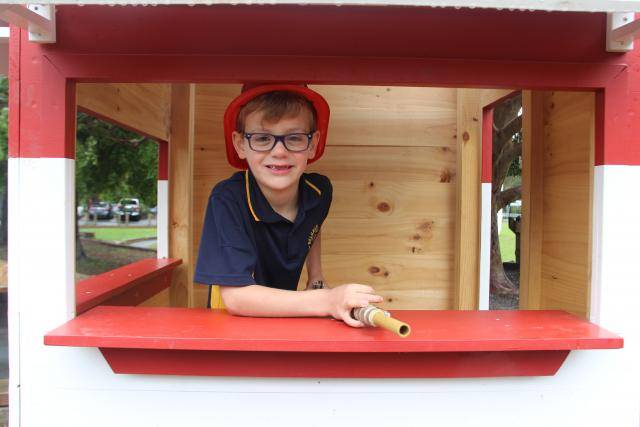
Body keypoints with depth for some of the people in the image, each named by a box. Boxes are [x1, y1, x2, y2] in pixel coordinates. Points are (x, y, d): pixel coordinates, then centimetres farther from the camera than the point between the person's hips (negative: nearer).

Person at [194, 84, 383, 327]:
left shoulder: (320, 191, -9)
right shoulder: (227, 200, -22)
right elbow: (235, 297, -28)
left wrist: (316, 278, 3)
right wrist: (328, 301, -34)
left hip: (287, 317, 4)